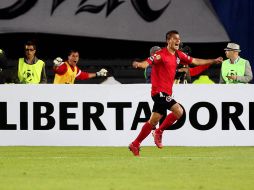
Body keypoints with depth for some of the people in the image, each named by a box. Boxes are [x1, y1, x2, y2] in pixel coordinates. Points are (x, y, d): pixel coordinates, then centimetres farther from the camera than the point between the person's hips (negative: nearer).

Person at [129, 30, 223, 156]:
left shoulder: (178, 55, 11)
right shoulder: (161, 54, -13)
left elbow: (195, 61, 21)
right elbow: (147, 63, -26)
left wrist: (214, 61, 21)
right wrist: (138, 64, -49)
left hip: (166, 92, 8)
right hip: (160, 91, -8)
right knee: (179, 111, -17)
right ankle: (159, 132, -2)